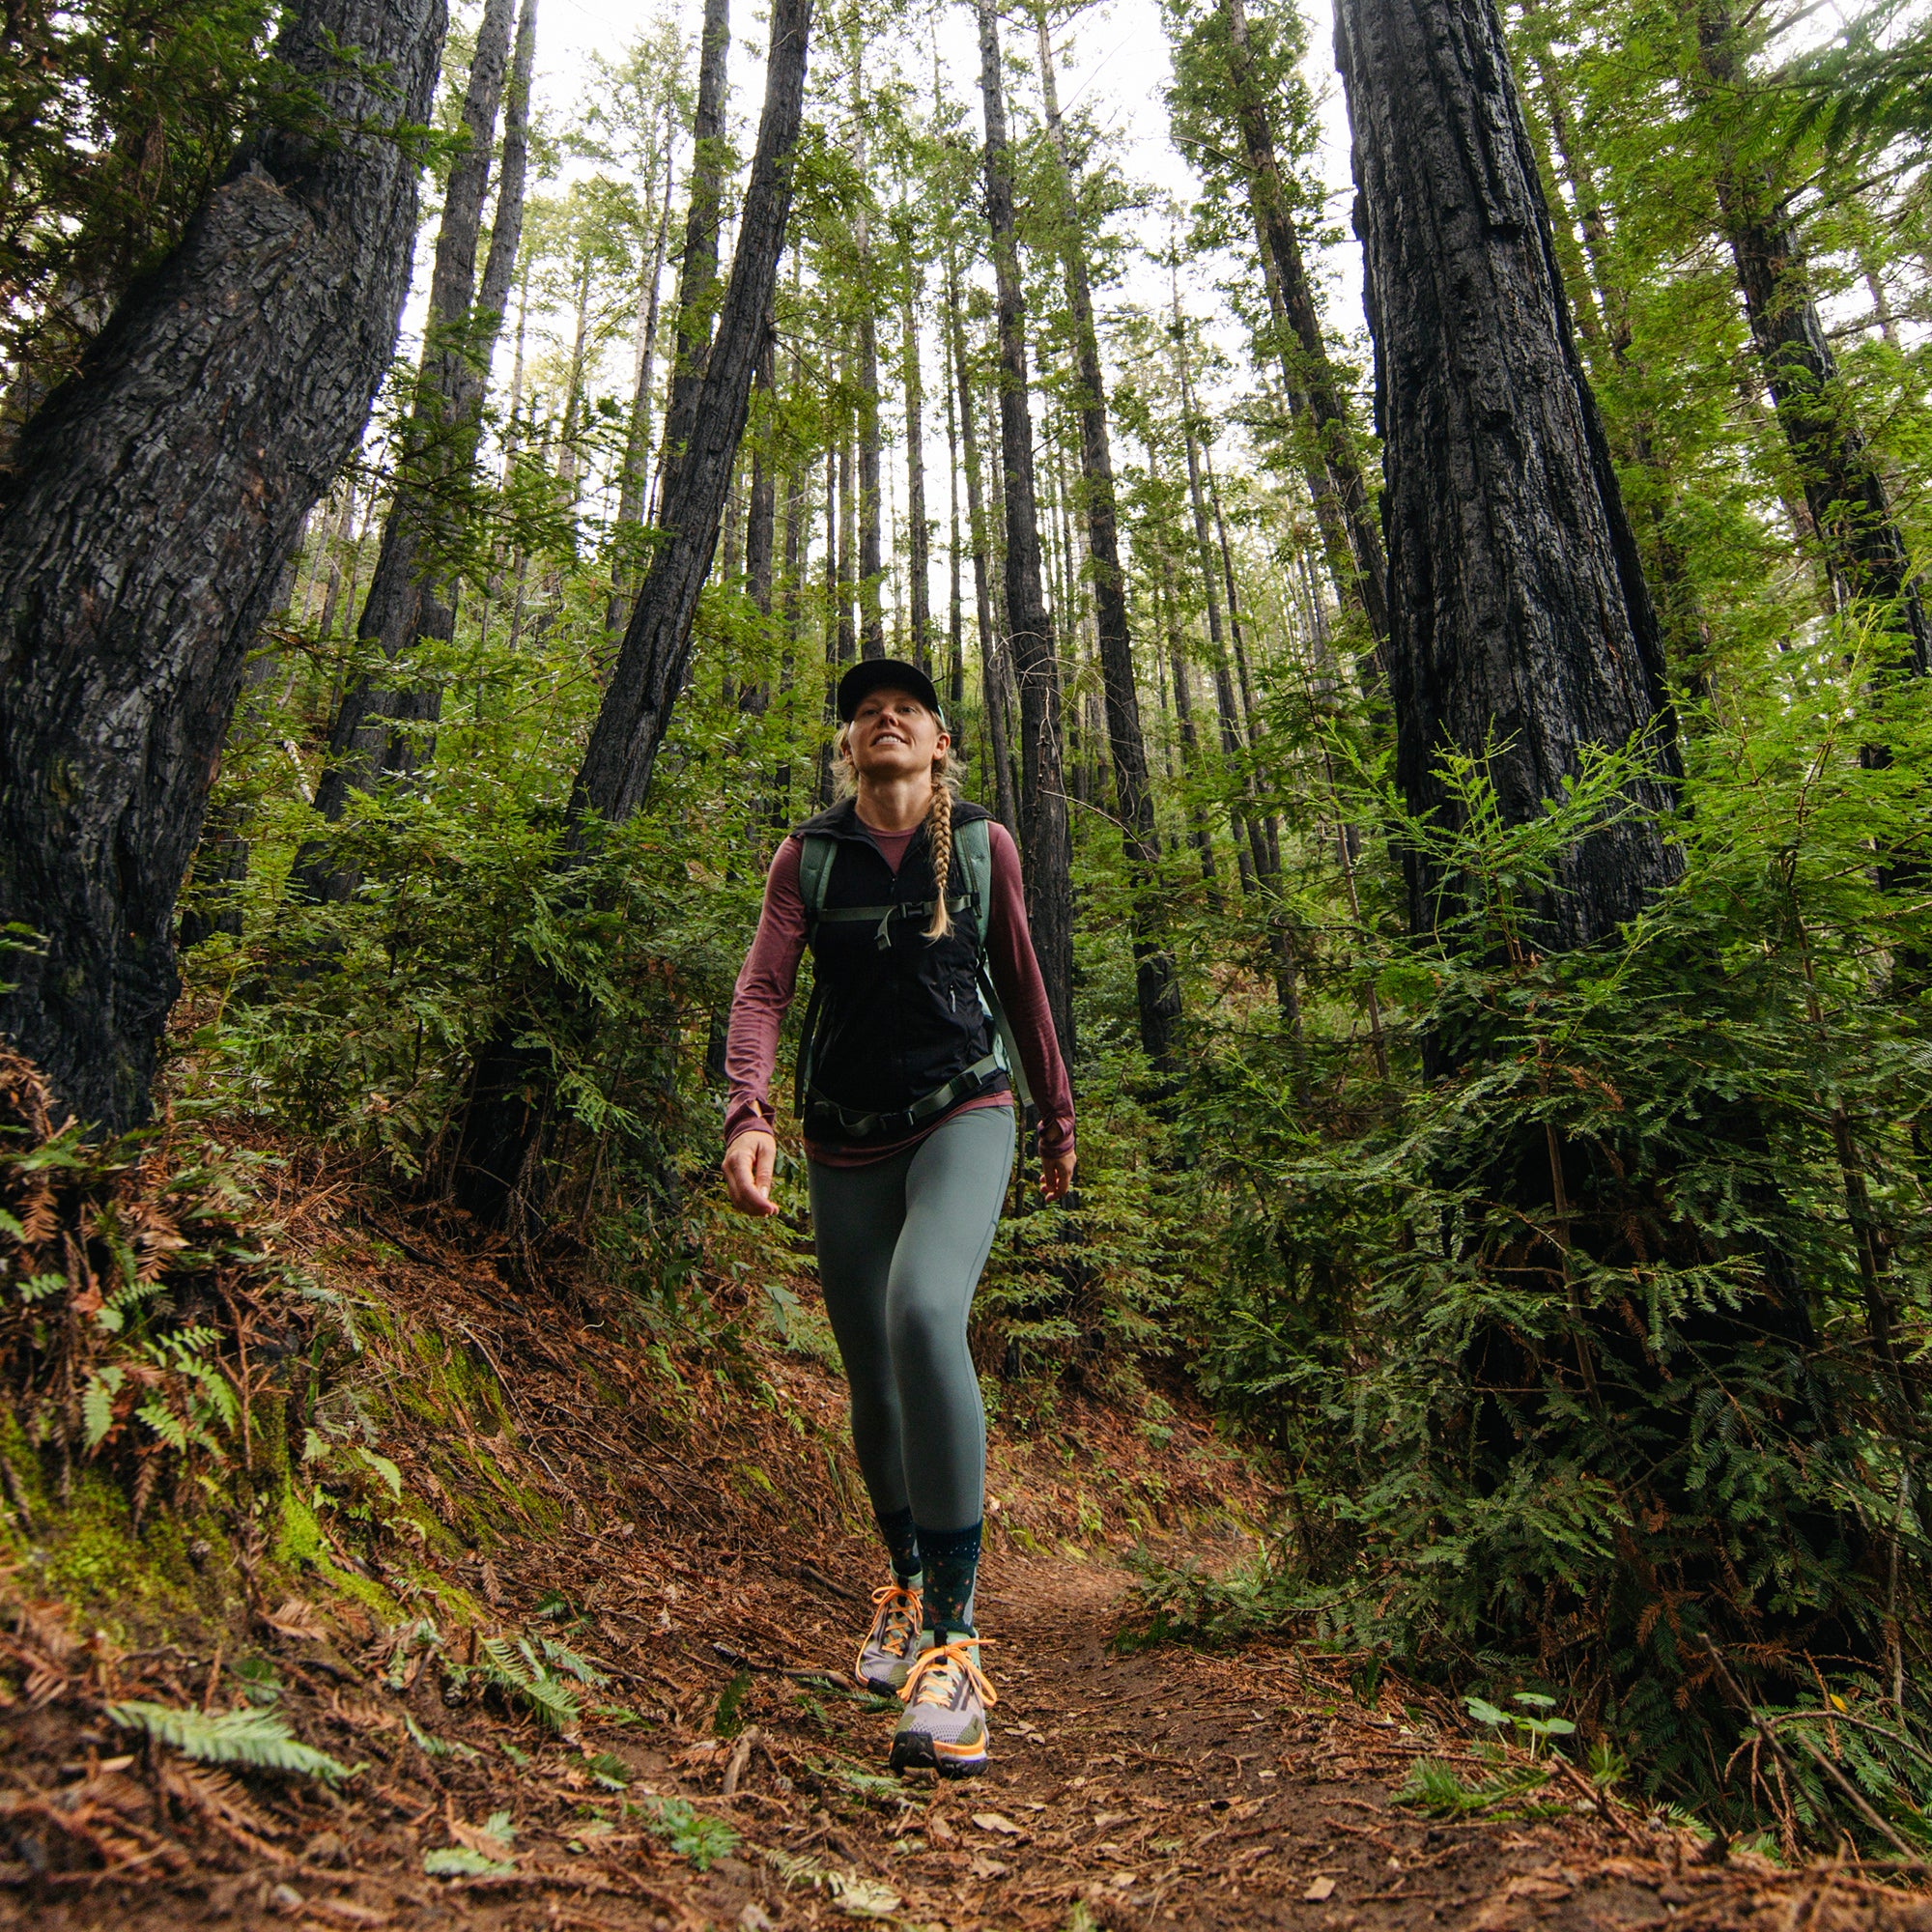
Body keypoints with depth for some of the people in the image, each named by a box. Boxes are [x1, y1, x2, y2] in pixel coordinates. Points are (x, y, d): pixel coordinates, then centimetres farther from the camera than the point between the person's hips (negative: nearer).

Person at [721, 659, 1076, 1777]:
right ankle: (905, 1581, 38)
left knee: (926, 1313, -30)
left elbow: (1021, 981, 12)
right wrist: (748, 1114, -25)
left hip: (964, 1112, -2)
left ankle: (953, 1639, -20)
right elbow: (763, 990, -7)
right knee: (875, 1389, 10)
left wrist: (1058, 1115, 17)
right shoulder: (808, 856, 3)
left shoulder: (984, 844, 3)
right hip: (848, 1140, 2)